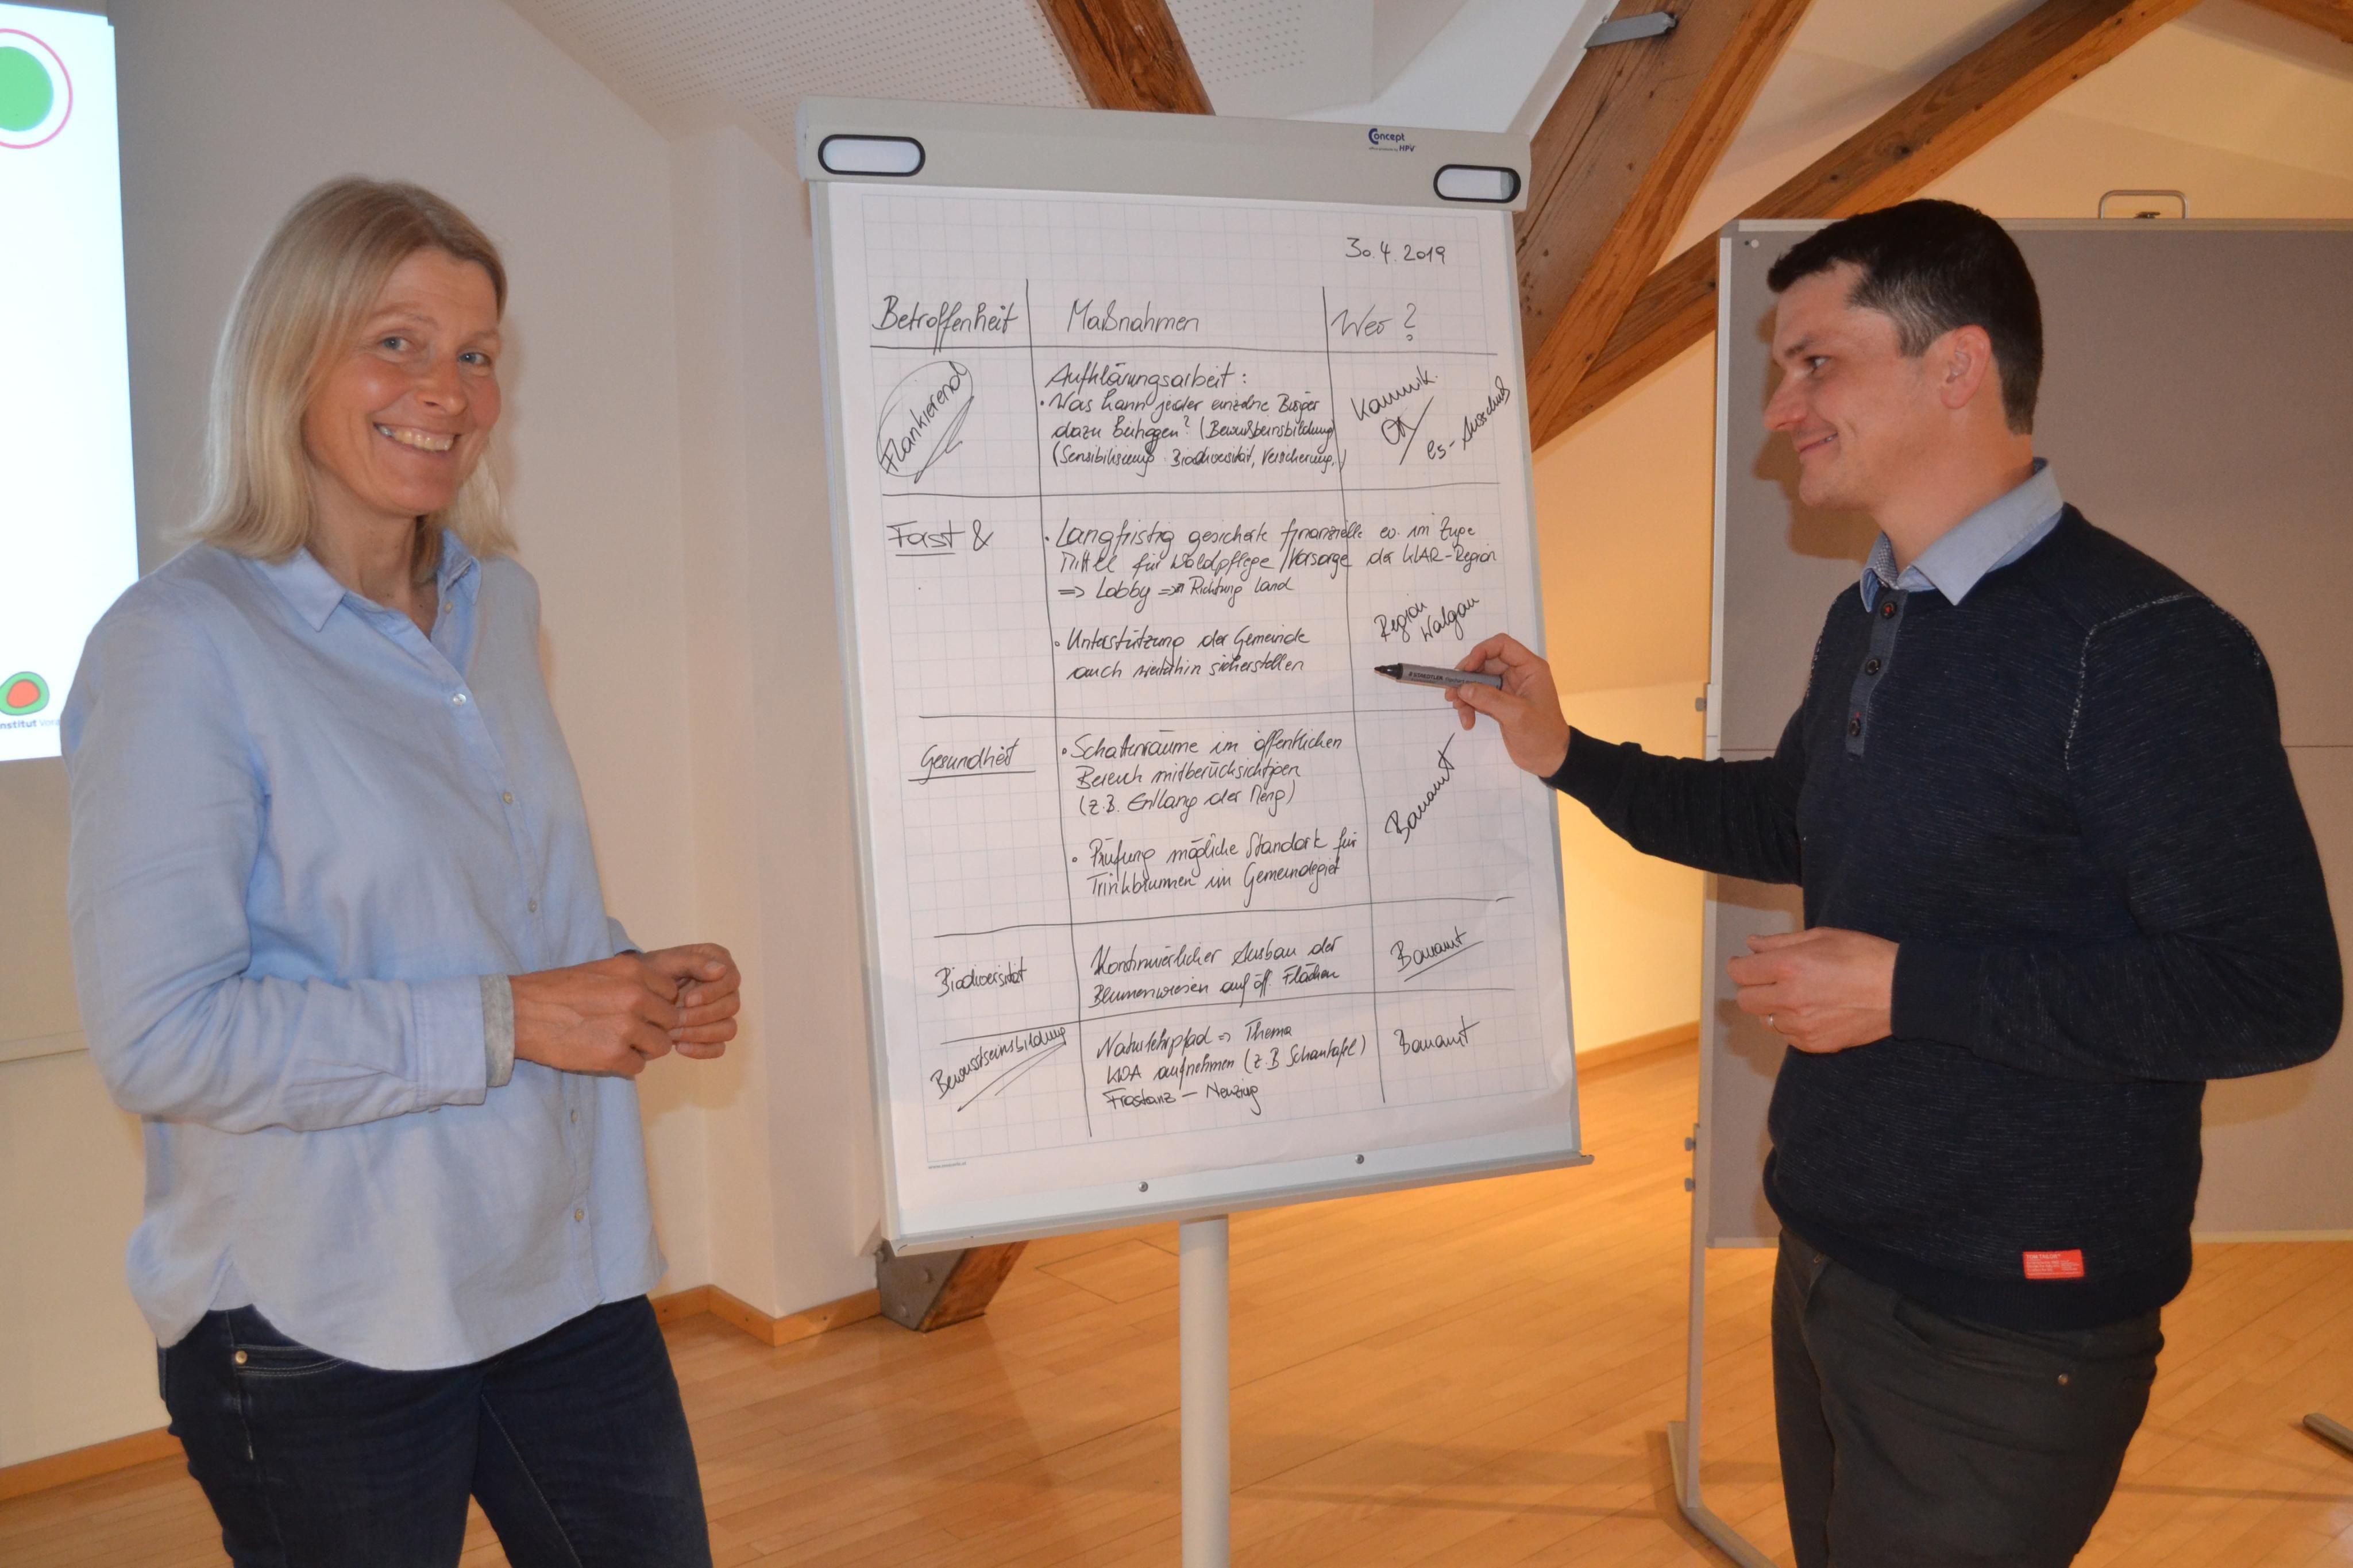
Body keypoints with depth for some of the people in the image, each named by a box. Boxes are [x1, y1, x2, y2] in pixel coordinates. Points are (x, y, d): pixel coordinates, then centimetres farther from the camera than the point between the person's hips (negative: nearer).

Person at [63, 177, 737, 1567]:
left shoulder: (500, 604, 8)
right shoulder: (182, 643, -13)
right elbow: (160, 1037, -19)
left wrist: (641, 981, 0)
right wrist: (505, 1022, -22)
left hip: (566, 1276, 6)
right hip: (320, 1333, -6)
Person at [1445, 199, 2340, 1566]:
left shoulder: (2141, 646, -21)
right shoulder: (1871, 623, 8)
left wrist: (1908, 988, -24)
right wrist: (1567, 756, 13)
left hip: (2002, 1333, -8)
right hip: (1828, 1266, 8)